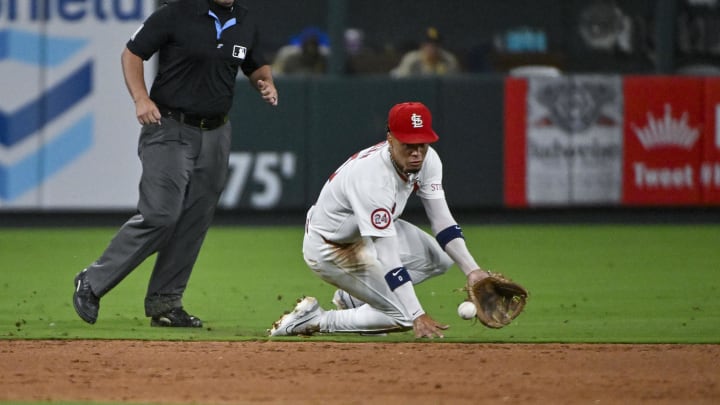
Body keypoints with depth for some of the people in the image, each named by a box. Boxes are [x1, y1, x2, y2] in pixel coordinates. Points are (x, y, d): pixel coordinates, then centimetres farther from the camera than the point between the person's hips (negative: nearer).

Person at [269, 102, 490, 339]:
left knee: (441, 257, 0)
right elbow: (388, 258, -41)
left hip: (369, 233, 9)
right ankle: (315, 320, -2)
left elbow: (442, 222, -7)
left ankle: (351, 298, 11)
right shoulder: (372, 177, -38)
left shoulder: (427, 159, -14)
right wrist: (417, 316, -44)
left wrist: (471, 270, -19)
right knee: (404, 316, -15)